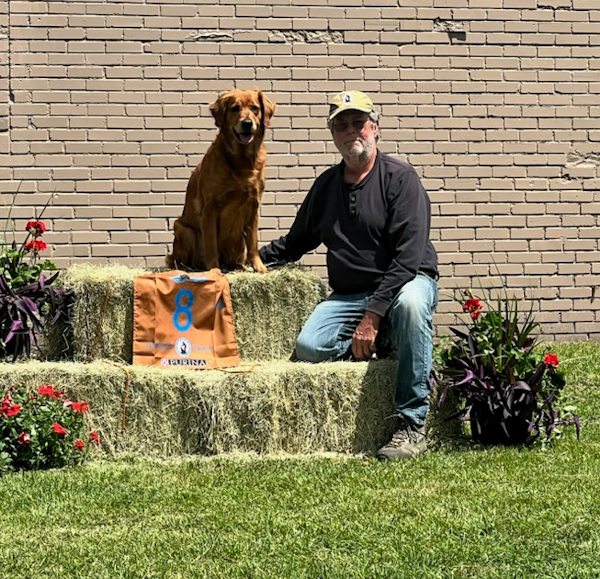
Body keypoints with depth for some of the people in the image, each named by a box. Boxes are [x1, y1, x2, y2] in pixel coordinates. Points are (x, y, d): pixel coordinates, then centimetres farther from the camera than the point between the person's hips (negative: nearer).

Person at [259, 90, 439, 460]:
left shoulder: (400, 178, -7)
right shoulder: (326, 185, 12)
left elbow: (409, 257, -17)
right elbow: (295, 243, 26)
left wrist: (372, 316, -25)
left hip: (406, 282, -4)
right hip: (347, 296, 4)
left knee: (410, 303, -41)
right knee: (309, 347, -25)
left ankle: (412, 426, -35)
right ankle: (380, 345, 4)